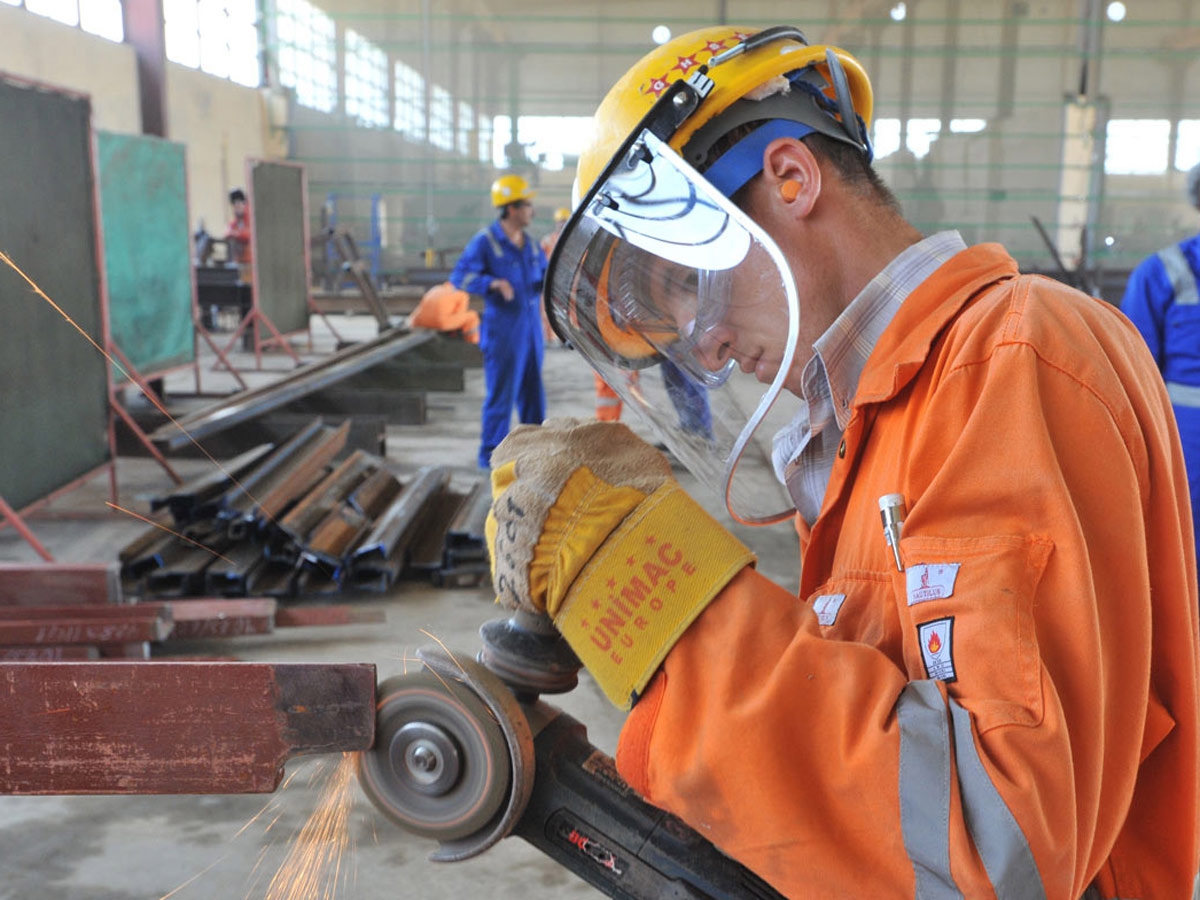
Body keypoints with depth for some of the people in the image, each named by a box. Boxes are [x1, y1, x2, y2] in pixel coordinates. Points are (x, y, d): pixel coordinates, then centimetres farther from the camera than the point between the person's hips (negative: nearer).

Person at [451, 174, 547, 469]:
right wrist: (492, 283, -29)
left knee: (533, 392, 13)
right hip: (503, 331, -7)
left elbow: (544, 275, 22)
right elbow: (459, 276, -13)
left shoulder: (530, 244, 12)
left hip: (531, 328, 7)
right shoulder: (485, 242, -9)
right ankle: (491, 454, 7)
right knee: (501, 394, -3)